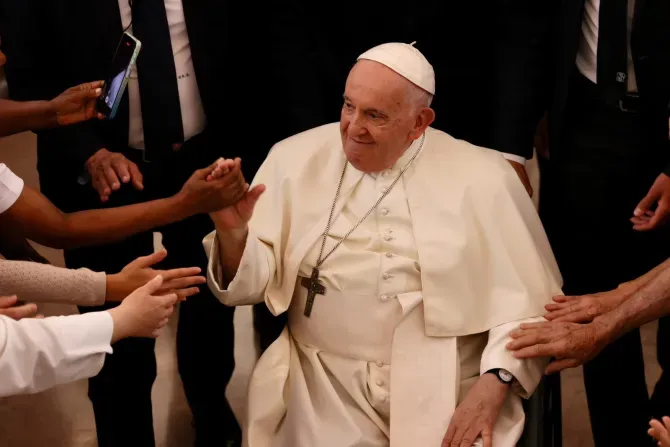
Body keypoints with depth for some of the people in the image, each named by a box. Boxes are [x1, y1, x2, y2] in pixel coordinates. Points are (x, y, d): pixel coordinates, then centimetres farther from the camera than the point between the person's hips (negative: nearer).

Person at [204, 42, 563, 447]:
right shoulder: (297, 159, 3)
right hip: (327, 386, 1)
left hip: (448, 388, -1)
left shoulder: (481, 177, -1)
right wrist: (233, 233, -17)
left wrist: (493, 385, -13)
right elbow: (252, 283, 3)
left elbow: (529, 296, 0)